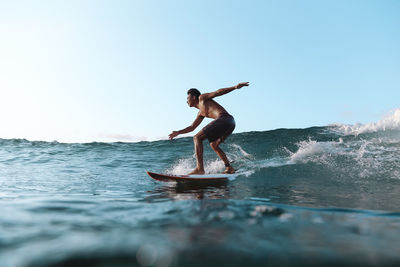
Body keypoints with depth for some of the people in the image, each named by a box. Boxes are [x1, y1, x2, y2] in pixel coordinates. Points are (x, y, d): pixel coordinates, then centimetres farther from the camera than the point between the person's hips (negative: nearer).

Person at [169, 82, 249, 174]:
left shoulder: (202, 98, 12)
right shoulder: (201, 113, 33)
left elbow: (218, 92, 2)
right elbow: (192, 127, 40)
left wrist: (235, 87, -8)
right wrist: (178, 132, 39)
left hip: (225, 118, -10)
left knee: (197, 138, -10)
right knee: (213, 144, 27)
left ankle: (200, 168, -20)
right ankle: (229, 167, 21)